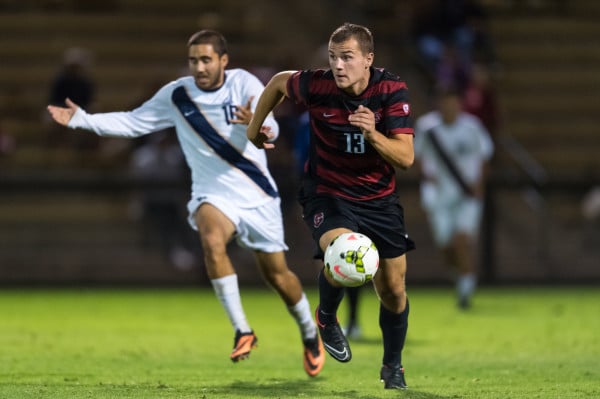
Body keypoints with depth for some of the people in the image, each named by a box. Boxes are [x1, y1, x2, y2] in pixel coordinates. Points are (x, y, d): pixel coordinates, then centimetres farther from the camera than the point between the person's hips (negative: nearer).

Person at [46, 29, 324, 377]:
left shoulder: (244, 84, -11)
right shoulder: (176, 95, -4)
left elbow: (272, 129, -23)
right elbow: (133, 123, 5)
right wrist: (81, 119, -3)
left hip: (258, 195, -1)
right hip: (213, 195, 1)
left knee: (277, 273, 6)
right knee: (212, 239, -32)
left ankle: (310, 335, 36)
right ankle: (242, 331, -23)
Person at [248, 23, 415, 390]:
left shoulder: (392, 90, -18)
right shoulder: (317, 85, -19)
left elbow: (406, 158, -21)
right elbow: (278, 82, 5)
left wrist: (372, 134, -37)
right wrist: (255, 127, 13)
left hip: (379, 199, 2)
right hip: (328, 194, -2)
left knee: (393, 289, 6)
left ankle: (393, 366, 33)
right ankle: (327, 318, 3)